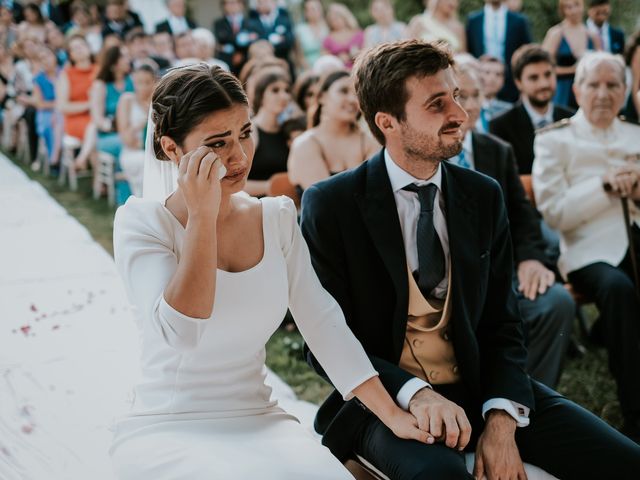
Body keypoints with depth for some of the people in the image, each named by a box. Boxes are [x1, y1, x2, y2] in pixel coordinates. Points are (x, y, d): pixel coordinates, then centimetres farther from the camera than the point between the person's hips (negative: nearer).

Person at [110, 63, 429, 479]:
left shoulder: (277, 218, 4)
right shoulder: (141, 222, -8)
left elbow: (324, 323, 0)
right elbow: (180, 331, -22)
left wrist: (393, 414, -7)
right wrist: (202, 215, -24)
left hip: (260, 424, 4)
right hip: (168, 429, -3)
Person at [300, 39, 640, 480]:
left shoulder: (484, 196, 6)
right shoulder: (330, 205, -6)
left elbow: (502, 325, 6)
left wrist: (502, 420, -11)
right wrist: (414, 393, -23)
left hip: (480, 389, 4)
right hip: (386, 398, -4)